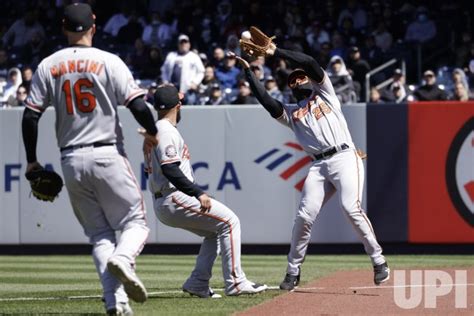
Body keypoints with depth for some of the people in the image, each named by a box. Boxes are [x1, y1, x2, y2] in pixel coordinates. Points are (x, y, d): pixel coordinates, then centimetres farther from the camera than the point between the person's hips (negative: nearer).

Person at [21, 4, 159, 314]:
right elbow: (137, 105, -11)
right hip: (108, 155, -3)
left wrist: (32, 160, 12)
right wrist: (153, 132, 8)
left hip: (71, 161, 3)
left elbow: (30, 115, 2)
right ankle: (123, 259, -29)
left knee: (99, 232, 11)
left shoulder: (48, 67, 5)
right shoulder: (108, 62, -5)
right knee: (135, 221, 4)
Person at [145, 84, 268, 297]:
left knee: (214, 231, 20)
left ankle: (198, 283, 10)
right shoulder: (167, 131, -12)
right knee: (229, 221, -8)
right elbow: (169, 169, -23)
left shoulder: (154, 132, 19)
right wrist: (198, 193, -23)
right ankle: (235, 283, -12)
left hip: (163, 205, 11)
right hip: (174, 199, -11)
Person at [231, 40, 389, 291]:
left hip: (345, 158, -4)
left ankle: (379, 262, -14)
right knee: (304, 217, -7)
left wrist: (276, 52, 3)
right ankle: (293, 272, 3)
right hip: (319, 166, 4)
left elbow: (310, 63, 5)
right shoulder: (290, 113, 23)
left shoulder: (325, 94, 18)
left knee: (352, 208, -20)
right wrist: (248, 72, 2)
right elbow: (266, 101, 5)